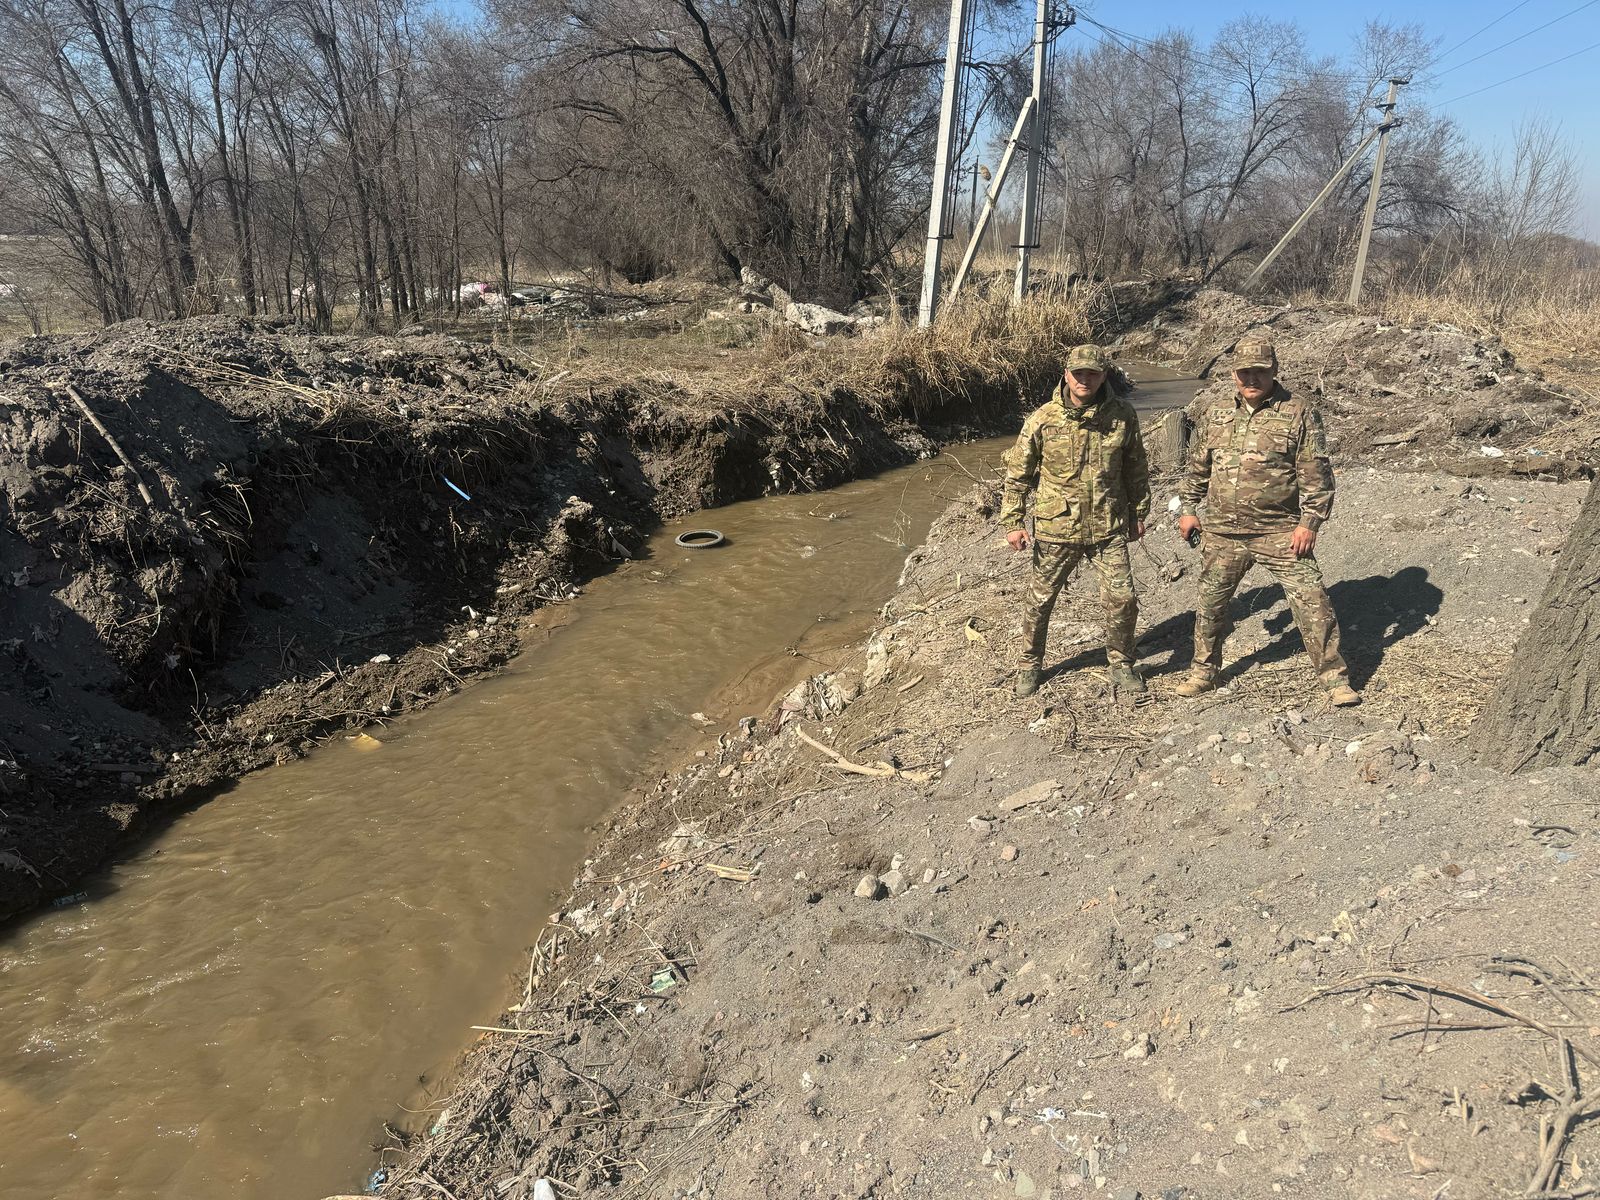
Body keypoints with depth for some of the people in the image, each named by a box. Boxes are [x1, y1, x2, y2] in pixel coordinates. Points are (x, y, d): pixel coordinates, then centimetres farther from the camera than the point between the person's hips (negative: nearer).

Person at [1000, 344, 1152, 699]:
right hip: (1056, 528, -1)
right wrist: (1012, 523, -5)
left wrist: (1138, 513, 13)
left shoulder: (1122, 415, -5)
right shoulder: (1043, 419, -10)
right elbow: (1017, 473, -3)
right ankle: (1030, 664, 33)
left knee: (1121, 599, -1)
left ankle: (1121, 664, 24)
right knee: (1040, 600, 11)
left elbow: (1136, 468, 9)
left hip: (1109, 527, 1)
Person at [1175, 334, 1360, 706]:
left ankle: (1335, 678, 6)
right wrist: (1189, 509, 17)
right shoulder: (1216, 416, 9)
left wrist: (1309, 523, -12)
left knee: (1312, 601, -6)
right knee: (1210, 603, 12)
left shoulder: (1299, 415, -3)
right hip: (1222, 533, 4)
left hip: (1280, 532, -3)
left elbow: (1315, 475, -6)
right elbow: (1197, 467, 19)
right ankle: (1204, 672, 29)